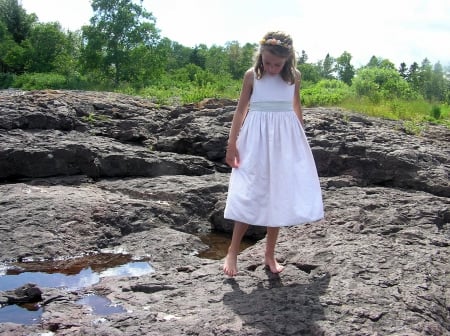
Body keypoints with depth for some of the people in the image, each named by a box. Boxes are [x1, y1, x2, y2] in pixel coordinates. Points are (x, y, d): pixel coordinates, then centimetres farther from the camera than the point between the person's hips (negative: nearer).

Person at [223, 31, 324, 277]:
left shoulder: (294, 77, 1)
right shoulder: (252, 75, -5)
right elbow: (241, 109, 0)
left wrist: (301, 140, 21)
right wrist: (232, 144, -4)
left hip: (285, 140, 3)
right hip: (257, 140, -2)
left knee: (278, 196, 6)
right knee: (250, 195, -3)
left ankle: (270, 254, 18)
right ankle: (233, 252, 9)